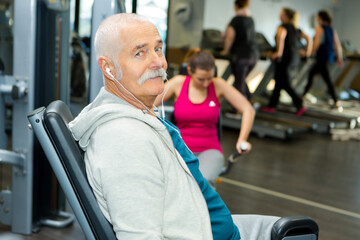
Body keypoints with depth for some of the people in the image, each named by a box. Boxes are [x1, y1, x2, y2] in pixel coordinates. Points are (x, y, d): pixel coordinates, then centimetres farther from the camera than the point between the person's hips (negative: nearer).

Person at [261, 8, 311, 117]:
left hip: (285, 58, -9)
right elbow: (308, 38, 18)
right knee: (279, 81, 16)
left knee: (285, 84, -4)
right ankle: (271, 106, 21)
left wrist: (279, 52, -32)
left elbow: (280, 37, -34)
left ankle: (300, 106, -11)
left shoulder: (283, 27, -12)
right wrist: (308, 51, 21)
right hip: (294, 58, 9)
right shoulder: (296, 28, 13)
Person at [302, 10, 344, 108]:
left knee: (327, 79, -3)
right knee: (311, 73, 16)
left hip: (322, 56, -8)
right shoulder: (332, 30, 12)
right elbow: (338, 45, 9)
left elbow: (317, 43, -16)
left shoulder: (319, 28, -8)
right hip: (329, 56, 8)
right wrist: (340, 58, 12)